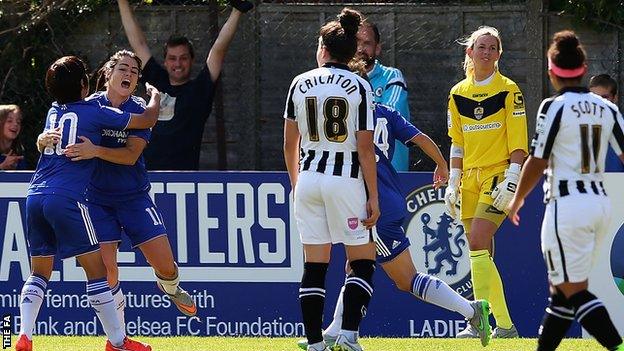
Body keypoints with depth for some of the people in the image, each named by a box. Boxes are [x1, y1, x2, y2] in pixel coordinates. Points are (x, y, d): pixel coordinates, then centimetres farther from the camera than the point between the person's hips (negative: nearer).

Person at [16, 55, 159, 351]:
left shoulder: (53, 112, 17)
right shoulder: (94, 113, -1)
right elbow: (148, 119, 7)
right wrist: (154, 96, 26)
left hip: (35, 196, 7)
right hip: (67, 199, -7)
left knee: (39, 272, 13)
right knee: (97, 269, 1)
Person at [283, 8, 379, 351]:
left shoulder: (300, 84, 4)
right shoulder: (358, 87, -5)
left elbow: (289, 144, 8)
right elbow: (365, 148, -8)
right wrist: (373, 196, -4)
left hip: (309, 178, 3)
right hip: (346, 179, -3)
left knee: (314, 266, 7)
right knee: (363, 263, 6)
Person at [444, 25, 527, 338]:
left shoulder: (508, 90, -2)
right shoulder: (458, 94, 12)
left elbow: (518, 140, -6)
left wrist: (512, 178, -16)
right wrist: (453, 183, 11)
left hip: (498, 173, -6)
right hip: (470, 178, 6)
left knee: (478, 243, -19)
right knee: (481, 255, 3)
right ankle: (504, 325, 10)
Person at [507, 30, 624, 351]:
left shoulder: (554, 107, -8)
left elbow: (537, 163, -8)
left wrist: (517, 201, 6)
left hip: (567, 204, -7)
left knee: (574, 291, -6)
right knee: (562, 286, 18)